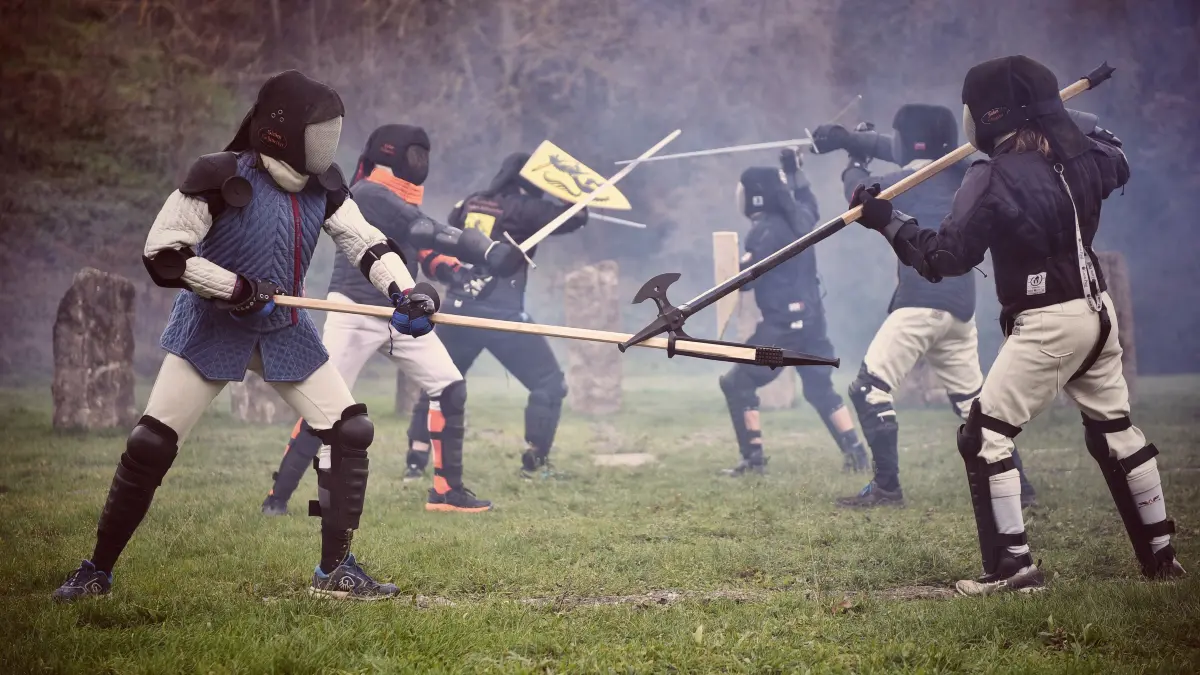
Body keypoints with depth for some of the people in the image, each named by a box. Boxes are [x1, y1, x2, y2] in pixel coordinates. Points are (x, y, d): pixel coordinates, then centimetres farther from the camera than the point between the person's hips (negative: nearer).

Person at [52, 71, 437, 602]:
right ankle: (97, 571, 9)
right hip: (212, 329, -5)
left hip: (286, 331, 5)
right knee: (150, 444, -8)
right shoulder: (221, 178, -21)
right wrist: (240, 290, -23)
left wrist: (404, 291, -22)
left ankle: (336, 569, 5)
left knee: (351, 431, -5)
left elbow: (364, 242, -4)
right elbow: (162, 255, -22)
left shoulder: (322, 185, -4)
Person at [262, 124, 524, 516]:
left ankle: (447, 490, 5)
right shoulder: (368, 194, -17)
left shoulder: (404, 200, 12)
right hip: (356, 312, -8)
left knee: (449, 388, -1)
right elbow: (425, 232, -27)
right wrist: (488, 251, -34)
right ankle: (278, 496, 2)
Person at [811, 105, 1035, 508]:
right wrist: (849, 139, 20)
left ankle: (886, 489, -9)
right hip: (959, 303, 9)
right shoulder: (957, 173, 13)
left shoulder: (917, 179, -10)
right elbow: (896, 150, 24)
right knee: (972, 399, 15)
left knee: (870, 391, -5)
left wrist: (855, 165, 9)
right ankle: (1015, 485, 13)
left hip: (923, 301, -9)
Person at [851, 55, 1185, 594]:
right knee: (1115, 430, 18)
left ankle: (1013, 566, -7)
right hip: (1097, 310, 8)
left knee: (985, 435, -3)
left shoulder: (992, 178, -16)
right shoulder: (1079, 156, 3)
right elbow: (1117, 160, 28)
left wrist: (886, 220, -8)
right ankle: (1160, 554, 24)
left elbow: (944, 257, -16)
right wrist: (1067, 125, 36)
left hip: (1046, 322, -8)